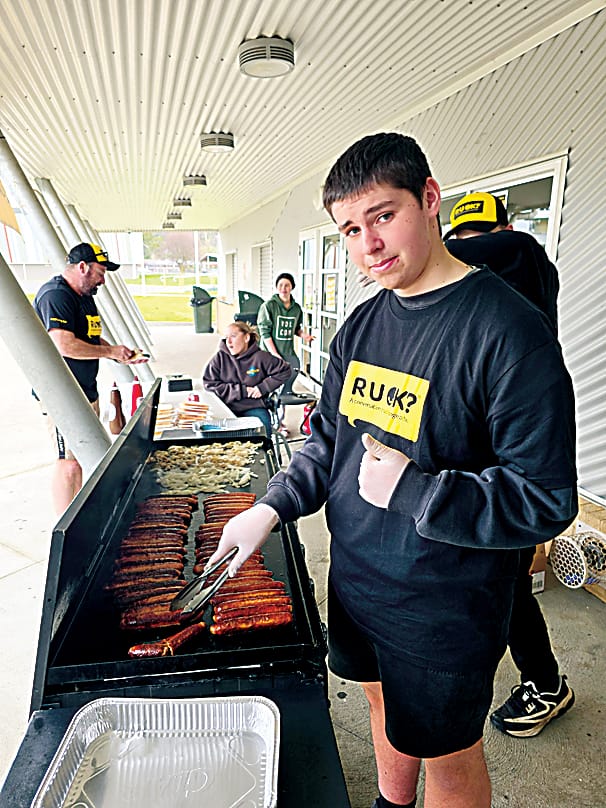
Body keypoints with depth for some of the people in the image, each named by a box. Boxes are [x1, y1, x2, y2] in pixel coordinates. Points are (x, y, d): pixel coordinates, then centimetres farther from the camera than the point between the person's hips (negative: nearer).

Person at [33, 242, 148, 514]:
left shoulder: (84, 296, 15)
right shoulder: (55, 295, -17)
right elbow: (65, 346, -27)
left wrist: (121, 356, 9)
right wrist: (111, 351, -17)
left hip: (87, 391, 10)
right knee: (68, 462, -6)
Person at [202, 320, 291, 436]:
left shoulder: (260, 357, 0)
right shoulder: (219, 358, 2)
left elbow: (284, 371, 6)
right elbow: (210, 384, -2)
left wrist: (262, 387, -2)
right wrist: (241, 391, -7)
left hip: (254, 407, 0)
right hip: (227, 408, 0)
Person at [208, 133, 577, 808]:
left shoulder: (508, 330, -22)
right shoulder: (362, 326, 0)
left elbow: (545, 500, -21)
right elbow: (328, 437, 7)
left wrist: (413, 492, -28)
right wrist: (270, 508, -5)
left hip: (445, 605, -6)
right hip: (355, 577, 7)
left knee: (448, 754, 19)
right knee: (385, 704, 29)